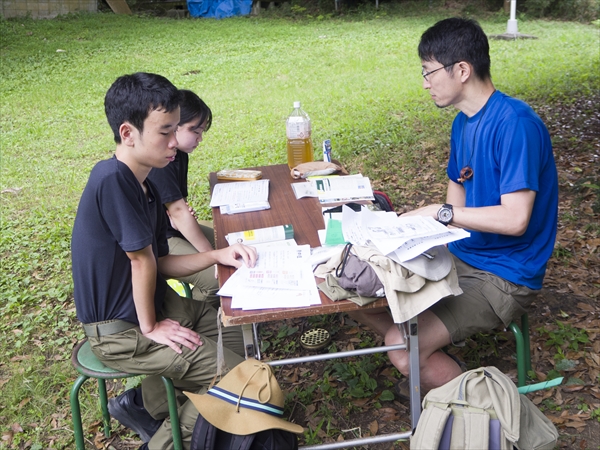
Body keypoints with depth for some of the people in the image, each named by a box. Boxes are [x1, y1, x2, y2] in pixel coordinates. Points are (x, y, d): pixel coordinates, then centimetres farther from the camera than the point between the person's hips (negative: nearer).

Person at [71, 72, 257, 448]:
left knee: (235, 335, 18)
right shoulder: (112, 179, -27)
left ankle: (144, 402, 24)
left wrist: (218, 256, -4)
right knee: (236, 376, -10)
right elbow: (141, 260, -20)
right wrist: (151, 327, -11)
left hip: (153, 302, 9)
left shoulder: (146, 187, 1)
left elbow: (159, 263, 6)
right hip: (119, 331, -9)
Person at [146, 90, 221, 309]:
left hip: (172, 228, 10)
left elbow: (178, 204, 9)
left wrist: (181, 213, -17)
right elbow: (178, 211, -26)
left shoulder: (179, 153, 5)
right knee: (216, 277, -21)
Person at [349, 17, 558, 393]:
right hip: (460, 255, 9)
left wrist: (440, 213, -21)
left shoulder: (515, 124, -22)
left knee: (402, 346, -22)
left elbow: (515, 219, -28)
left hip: (505, 278, -9)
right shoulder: (463, 122, 7)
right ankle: (434, 368, 14)